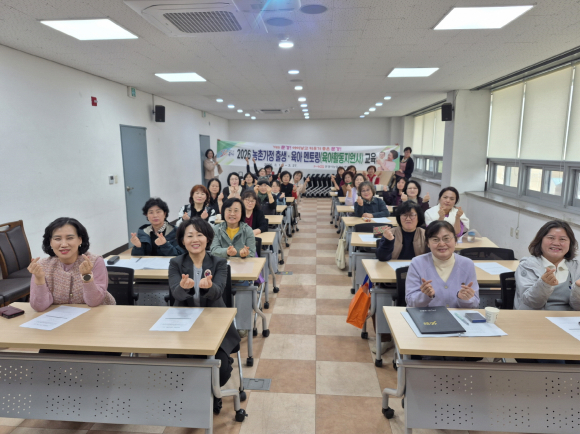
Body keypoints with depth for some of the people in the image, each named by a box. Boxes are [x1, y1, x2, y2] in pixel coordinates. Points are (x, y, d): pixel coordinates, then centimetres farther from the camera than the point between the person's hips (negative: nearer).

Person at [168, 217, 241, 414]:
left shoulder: (219, 263, -5)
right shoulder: (176, 263, -3)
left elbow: (217, 292, -22)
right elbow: (176, 293, -21)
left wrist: (208, 286, -47)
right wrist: (184, 287, -46)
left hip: (215, 324, 0)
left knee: (222, 369, -18)